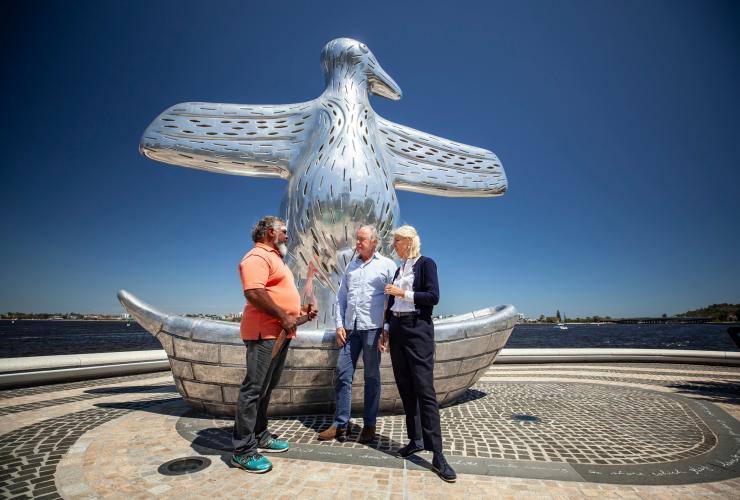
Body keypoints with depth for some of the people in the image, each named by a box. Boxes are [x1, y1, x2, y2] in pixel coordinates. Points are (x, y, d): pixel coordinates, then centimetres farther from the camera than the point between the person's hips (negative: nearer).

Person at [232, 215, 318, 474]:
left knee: (266, 388, 17)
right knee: (254, 388, -4)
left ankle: (260, 438, 29)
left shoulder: (274, 257, 21)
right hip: (265, 333, -10)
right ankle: (243, 451, 7)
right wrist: (284, 317, -22)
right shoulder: (257, 256, -12)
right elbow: (254, 293, -25)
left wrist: (300, 310, 15)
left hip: (280, 332, 11)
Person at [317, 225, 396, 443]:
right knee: (343, 374, 6)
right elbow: (341, 298, 15)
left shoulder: (387, 265, 1)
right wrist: (339, 325, 5)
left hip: (373, 327, -4)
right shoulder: (350, 266, 15)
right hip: (350, 328, 5)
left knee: (371, 377, 6)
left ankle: (369, 425, 20)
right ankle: (340, 424, 18)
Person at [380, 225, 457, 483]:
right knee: (405, 388, 9)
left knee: (424, 390, -9)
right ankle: (416, 439, 21)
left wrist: (403, 293, -12)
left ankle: (437, 454, -3)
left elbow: (433, 297, -13)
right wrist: (386, 330, 13)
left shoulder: (426, 264, -2)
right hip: (397, 328, 7)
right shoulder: (399, 268, 16)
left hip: (417, 329, -7)